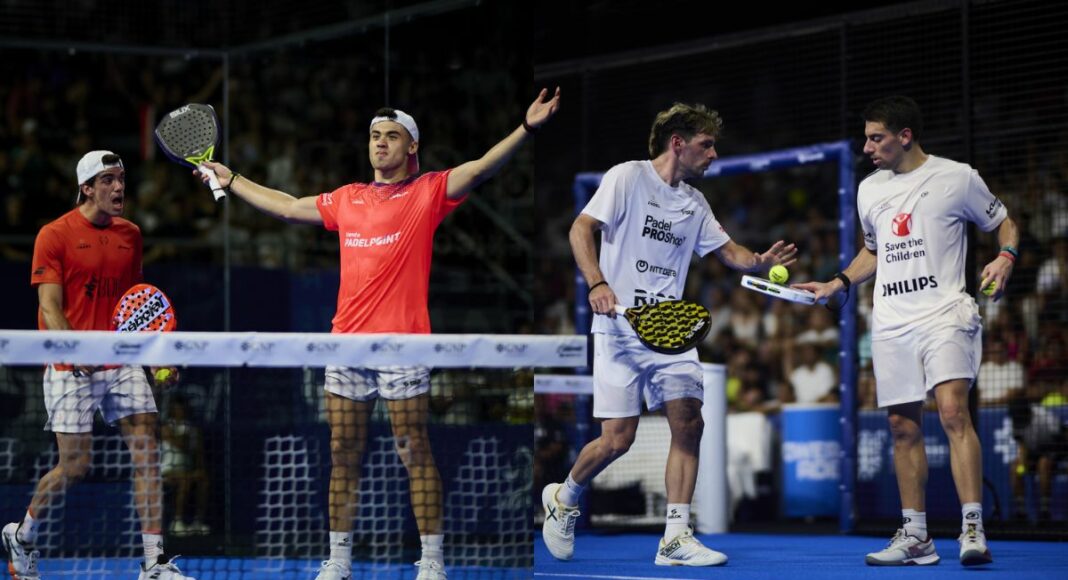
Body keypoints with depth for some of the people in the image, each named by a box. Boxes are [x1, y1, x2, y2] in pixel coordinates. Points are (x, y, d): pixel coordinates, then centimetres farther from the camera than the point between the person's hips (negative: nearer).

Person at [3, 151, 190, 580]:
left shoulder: (130, 235, 11)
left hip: (123, 363, 5)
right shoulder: (55, 235, -6)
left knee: (147, 452, -7)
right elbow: (51, 308, -11)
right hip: (71, 370, -5)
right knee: (75, 466, -3)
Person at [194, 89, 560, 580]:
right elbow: (287, 207, 29)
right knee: (343, 456, 7)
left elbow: (480, 169, -13)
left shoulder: (427, 193, 2)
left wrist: (527, 128, -26)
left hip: (403, 345, -5)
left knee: (415, 454, -4)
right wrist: (232, 181, 35)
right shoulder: (347, 199, 16)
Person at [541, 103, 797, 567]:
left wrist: (762, 262, -5)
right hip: (620, 326, -6)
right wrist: (597, 284, -24)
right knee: (617, 439, -8)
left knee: (688, 424, -8)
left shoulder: (694, 203, 16)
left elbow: (729, 252, 18)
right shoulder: (627, 177, -3)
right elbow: (581, 229, -9)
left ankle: (675, 538, -4)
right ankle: (563, 498, 20)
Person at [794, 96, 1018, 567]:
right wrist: (837, 284, 17)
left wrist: (1005, 258, -11)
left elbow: (1004, 224, 9)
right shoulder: (870, 190, 15)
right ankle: (915, 537, 11)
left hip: (944, 313, -6)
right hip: (891, 324, 6)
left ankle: (972, 529, -24)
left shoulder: (957, 177, 0)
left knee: (953, 411, -21)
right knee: (903, 426, 4)